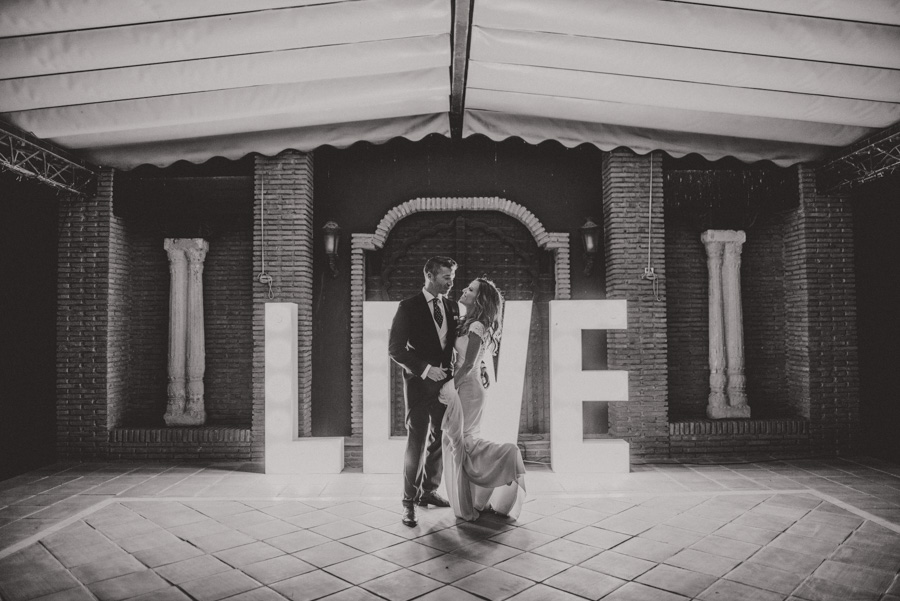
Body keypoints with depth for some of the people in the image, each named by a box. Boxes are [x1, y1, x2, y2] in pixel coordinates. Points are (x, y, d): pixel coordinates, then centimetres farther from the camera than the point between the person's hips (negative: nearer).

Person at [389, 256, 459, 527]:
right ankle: (409, 501, 11)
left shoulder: (453, 307, 9)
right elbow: (395, 349, -10)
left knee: (439, 440, 13)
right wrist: (425, 369, -20)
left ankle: (429, 490, 29)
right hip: (420, 383, -5)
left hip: (445, 382, 5)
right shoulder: (409, 306, -7)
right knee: (417, 442, -2)